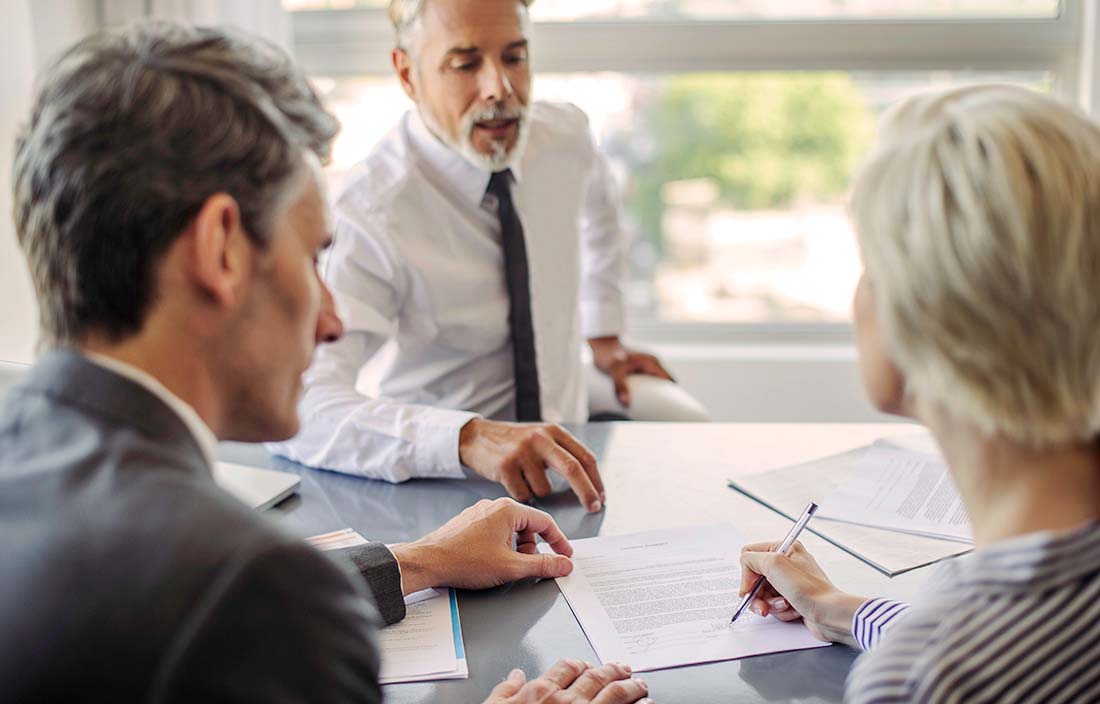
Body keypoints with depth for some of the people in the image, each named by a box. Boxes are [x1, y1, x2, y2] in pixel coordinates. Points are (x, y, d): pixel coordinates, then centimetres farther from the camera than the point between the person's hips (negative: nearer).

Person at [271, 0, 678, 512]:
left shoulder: (565, 136, -6)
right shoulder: (371, 217, -26)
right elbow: (297, 405, -37)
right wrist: (469, 438, -49)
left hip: (561, 454, 5)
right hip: (441, 485, -4)